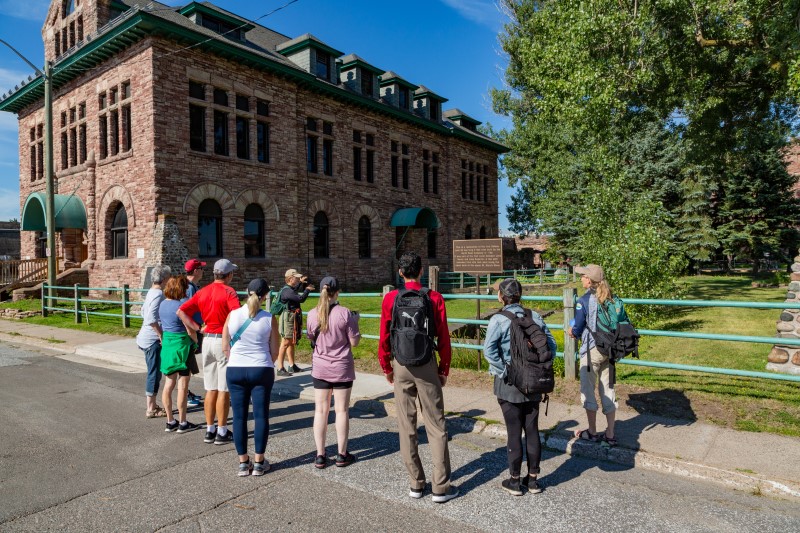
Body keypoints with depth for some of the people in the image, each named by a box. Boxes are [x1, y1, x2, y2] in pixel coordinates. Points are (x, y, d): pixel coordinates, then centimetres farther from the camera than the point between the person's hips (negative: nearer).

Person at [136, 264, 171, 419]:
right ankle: (151, 409, 6)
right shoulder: (158, 294, -18)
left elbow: (144, 312, 21)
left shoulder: (151, 291, 12)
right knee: (154, 373, -2)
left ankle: (152, 405, 26)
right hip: (153, 339, -10)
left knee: (154, 373, 17)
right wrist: (161, 335, -20)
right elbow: (151, 318, -27)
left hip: (147, 337, 10)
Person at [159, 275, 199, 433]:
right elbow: (190, 331, -14)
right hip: (181, 345, -7)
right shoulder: (181, 305, -17)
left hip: (166, 344, 8)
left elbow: (163, 326, 14)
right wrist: (197, 343, 1)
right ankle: (182, 423, 10)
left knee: (169, 383, 12)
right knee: (182, 385, 2)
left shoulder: (163, 304, 6)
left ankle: (170, 422, 21)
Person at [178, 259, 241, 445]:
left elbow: (181, 312, 6)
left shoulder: (202, 292, 9)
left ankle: (209, 430, 22)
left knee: (211, 389, 14)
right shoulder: (228, 291, -12)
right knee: (224, 390, 2)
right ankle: (222, 432, 9)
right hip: (224, 341, -6)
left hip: (208, 340, 6)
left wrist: (197, 328, 4)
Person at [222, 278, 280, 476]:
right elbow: (274, 350, -1)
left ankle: (243, 462, 18)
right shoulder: (269, 319, -7)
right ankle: (259, 462, 15)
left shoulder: (232, 315, -4)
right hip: (262, 370, -1)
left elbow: (225, 347, 2)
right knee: (261, 415, 8)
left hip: (235, 370, 2)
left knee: (239, 416, 10)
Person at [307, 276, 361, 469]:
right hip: (342, 368, -2)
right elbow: (354, 342, -9)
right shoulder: (345, 313, -13)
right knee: (342, 410, 8)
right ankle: (342, 454, 17)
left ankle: (320, 455, 15)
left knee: (321, 410, 10)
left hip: (320, 368, 2)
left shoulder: (312, 314, -4)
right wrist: (355, 322, 4)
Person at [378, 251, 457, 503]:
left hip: (401, 367, 1)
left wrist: (387, 367, 12)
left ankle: (416, 484, 20)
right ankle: (440, 487, 10)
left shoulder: (390, 299, -4)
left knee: (406, 426, 11)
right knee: (436, 427, 7)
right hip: (427, 365, -1)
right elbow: (444, 338, -4)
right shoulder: (435, 298, -6)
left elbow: (384, 338, -1)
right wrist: (444, 369, 8)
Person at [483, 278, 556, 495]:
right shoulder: (535, 316, 1)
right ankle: (533, 479, 26)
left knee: (514, 432, 6)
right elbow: (551, 344, 0)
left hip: (509, 383, -4)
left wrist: (504, 371, -13)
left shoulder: (498, 319, -13)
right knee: (532, 429, 14)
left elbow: (489, 349, -23)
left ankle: (514, 481, 19)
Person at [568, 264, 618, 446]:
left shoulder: (584, 301, -15)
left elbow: (578, 328, -10)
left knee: (588, 390, 9)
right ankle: (610, 435, 19)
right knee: (608, 390, 13)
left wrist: (573, 333, 12)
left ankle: (592, 432, 20)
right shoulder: (611, 299, 1)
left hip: (591, 350, -6)